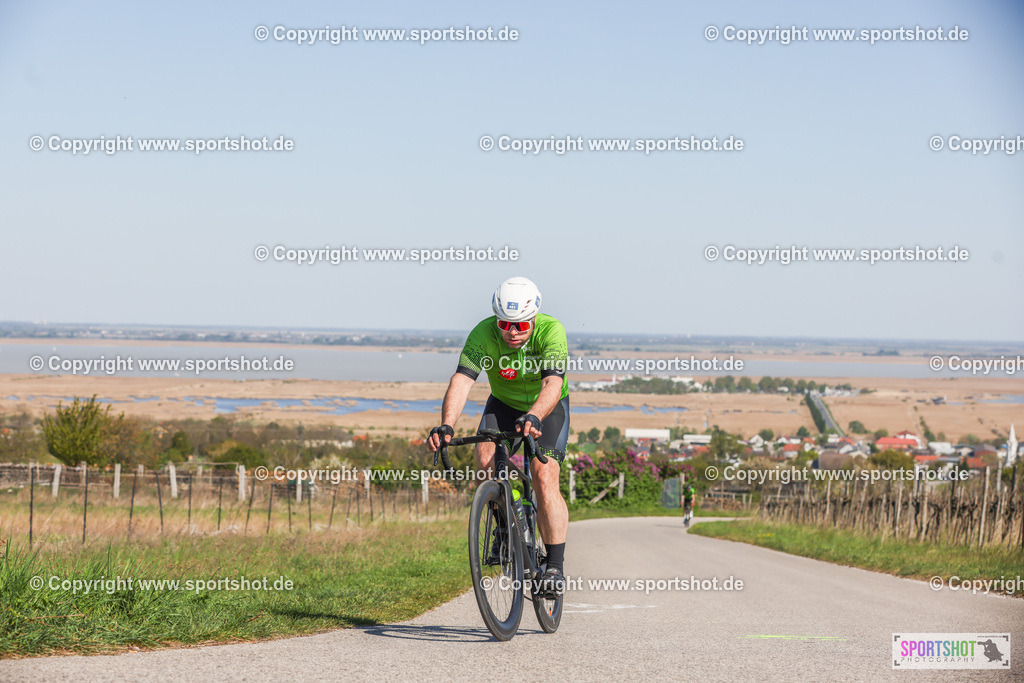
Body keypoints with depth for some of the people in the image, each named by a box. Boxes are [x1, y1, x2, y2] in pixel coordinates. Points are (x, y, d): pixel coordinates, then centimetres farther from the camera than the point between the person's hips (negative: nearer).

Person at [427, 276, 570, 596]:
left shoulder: (551, 331, -31)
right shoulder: (484, 334, -27)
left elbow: (552, 383, -44)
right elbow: (461, 381, -37)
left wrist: (533, 417, -63)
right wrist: (446, 425, -53)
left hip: (548, 407, -2)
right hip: (504, 403, 2)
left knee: (544, 477, -20)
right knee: (485, 458, -24)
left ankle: (555, 567, -14)